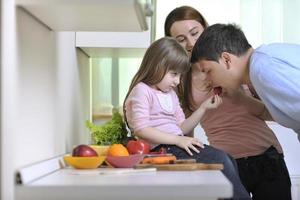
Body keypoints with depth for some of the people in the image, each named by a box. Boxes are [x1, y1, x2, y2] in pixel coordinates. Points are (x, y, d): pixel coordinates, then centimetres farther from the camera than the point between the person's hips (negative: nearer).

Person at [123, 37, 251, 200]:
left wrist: (203, 108, 8)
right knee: (221, 160, -17)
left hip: (176, 145, 9)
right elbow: (140, 130, -17)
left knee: (228, 160, -3)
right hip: (163, 149, -9)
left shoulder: (171, 94, 21)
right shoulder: (142, 91, -7)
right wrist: (177, 140, -20)